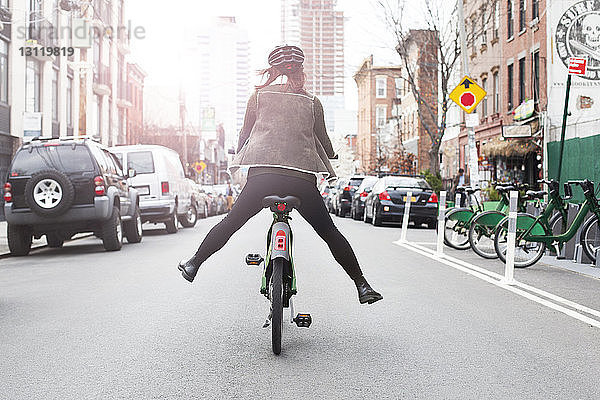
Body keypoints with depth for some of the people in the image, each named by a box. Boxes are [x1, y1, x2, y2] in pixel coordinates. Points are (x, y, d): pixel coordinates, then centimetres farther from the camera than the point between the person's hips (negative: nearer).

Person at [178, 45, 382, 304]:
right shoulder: (311, 102, 14)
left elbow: (245, 134, 19)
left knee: (231, 222, 17)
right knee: (329, 232, 9)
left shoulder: (259, 95, 13)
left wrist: (239, 156, 39)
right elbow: (323, 139, 20)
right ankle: (362, 285, 7)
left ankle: (194, 264, 27)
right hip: (302, 177, 0)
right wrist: (330, 158, 42)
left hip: (262, 174, 0)